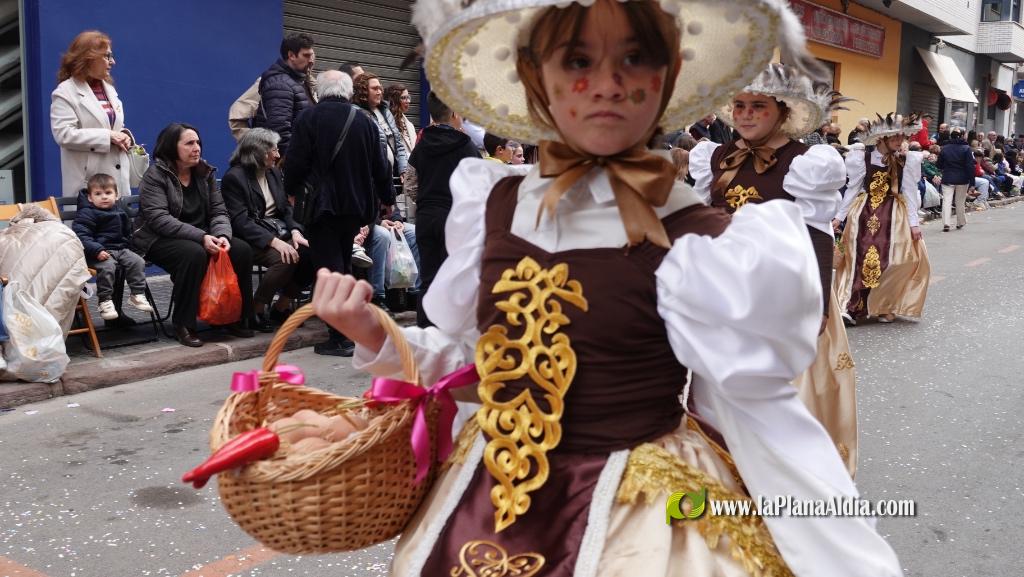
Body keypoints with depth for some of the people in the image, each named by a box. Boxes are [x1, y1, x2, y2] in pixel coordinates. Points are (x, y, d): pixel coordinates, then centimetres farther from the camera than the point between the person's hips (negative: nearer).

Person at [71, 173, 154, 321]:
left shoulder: (119, 212, 17)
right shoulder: (86, 213, -5)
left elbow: (127, 233, 32)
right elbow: (80, 235, -16)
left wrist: (127, 247, 20)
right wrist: (97, 250, -27)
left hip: (121, 248, 6)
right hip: (100, 253, -6)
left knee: (137, 262, -15)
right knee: (107, 267, -32)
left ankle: (137, 295, -7)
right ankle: (104, 301, -20)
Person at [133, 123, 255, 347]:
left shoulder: (206, 173, 9)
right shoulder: (155, 175, -9)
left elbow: (219, 212, 5)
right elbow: (159, 219, -21)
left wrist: (222, 235, -19)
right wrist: (201, 237, -31)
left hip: (201, 238, 6)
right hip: (160, 240, -6)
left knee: (242, 250, -18)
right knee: (194, 253, -37)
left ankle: (235, 318, -6)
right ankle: (183, 325, -23)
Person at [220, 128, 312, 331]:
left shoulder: (275, 173, 15)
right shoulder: (234, 178, -7)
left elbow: (286, 208, 13)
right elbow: (241, 222, -16)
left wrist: (295, 231, -9)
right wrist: (274, 241, -27)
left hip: (279, 231, 7)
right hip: (252, 239, -7)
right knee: (285, 259, -33)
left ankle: (281, 306, -1)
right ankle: (257, 311, -12)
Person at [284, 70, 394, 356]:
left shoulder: (308, 118, -7)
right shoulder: (365, 121, 4)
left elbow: (297, 161, -7)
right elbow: (380, 166, 9)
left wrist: (291, 190, 12)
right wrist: (387, 198, 24)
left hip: (323, 206, -4)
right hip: (356, 204, 4)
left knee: (330, 270, -2)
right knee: (343, 266, 18)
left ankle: (340, 338, -5)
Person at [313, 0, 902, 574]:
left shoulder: (696, 243, -17)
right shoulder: (493, 202, -4)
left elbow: (754, 417, -10)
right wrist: (375, 334, -6)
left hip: (644, 515, -4)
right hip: (487, 503, 5)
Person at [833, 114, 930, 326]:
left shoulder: (906, 161, 1)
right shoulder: (862, 158, -3)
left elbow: (910, 193, 3)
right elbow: (852, 190, 3)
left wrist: (914, 222, -1)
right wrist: (839, 216, 1)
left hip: (894, 215, 1)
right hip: (864, 213, -1)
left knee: (892, 261, -3)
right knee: (858, 259, -2)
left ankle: (886, 307, 13)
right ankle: (851, 308, 1)